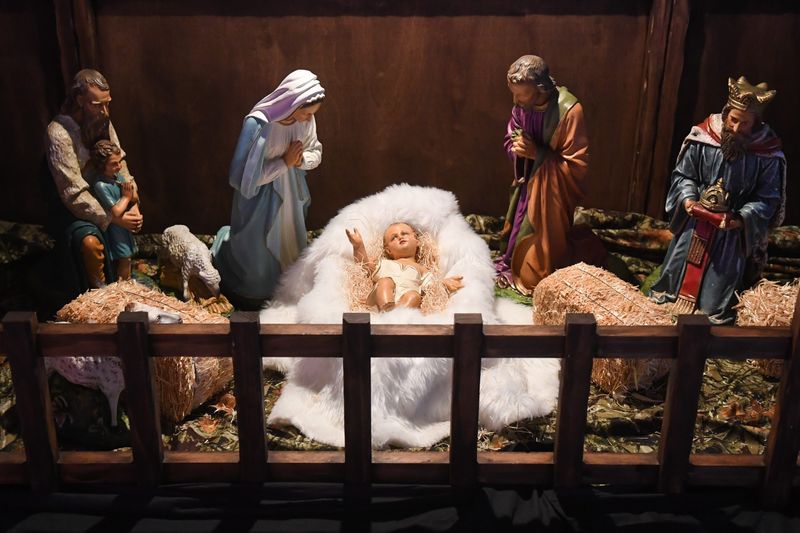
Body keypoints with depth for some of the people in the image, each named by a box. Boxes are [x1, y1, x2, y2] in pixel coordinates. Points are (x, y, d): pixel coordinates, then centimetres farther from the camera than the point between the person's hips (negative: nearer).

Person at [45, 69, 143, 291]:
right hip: (71, 206, -8)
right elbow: (74, 195, -27)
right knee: (90, 242, -32)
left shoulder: (102, 122, -5)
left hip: (102, 196, 8)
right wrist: (114, 218, -29)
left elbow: (120, 164, -3)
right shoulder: (59, 134, -26)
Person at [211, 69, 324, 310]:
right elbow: (245, 175, -28)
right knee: (256, 254, 14)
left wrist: (300, 160, -19)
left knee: (288, 248, 23)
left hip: (289, 196, 6)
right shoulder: (258, 125, -31)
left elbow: (316, 153, 3)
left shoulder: (305, 120, -13)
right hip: (260, 200, -5)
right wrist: (285, 162, -26)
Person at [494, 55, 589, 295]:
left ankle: (539, 284, 25)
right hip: (526, 183, 6)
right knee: (517, 231, 18)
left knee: (542, 243, 3)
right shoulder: (522, 106, -8)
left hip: (552, 191, -5)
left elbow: (578, 164, -22)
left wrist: (537, 153, -29)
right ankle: (512, 268, 39)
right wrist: (516, 148, -15)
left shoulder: (569, 111, -27)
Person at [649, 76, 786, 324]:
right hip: (694, 224, 2)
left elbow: (768, 199, -6)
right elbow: (683, 174, 1)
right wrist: (688, 199, -16)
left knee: (718, 295, 5)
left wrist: (742, 219, -20)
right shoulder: (703, 136, -11)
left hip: (732, 233, -2)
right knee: (677, 272, 17)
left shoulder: (768, 153, -13)